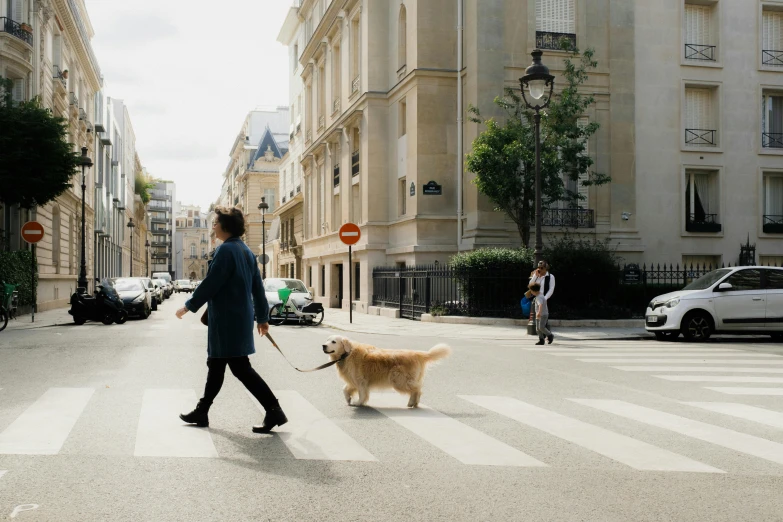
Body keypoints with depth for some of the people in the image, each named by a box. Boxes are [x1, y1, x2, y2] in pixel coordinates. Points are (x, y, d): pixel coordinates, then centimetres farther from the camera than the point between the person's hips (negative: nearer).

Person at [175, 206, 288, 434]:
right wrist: (262, 317, 19)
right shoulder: (246, 251, 12)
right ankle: (201, 412, 26)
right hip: (240, 318, 10)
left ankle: (274, 411, -6)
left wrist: (189, 306, -6)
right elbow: (258, 287, 15)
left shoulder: (226, 250, -16)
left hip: (228, 321, -10)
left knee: (240, 368, -6)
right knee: (215, 365, 17)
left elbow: (210, 284, -17)